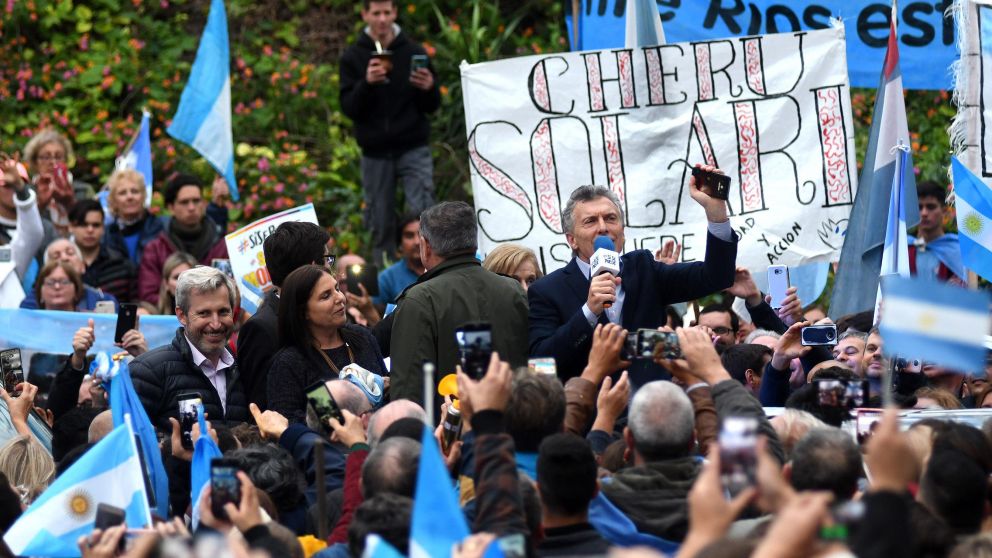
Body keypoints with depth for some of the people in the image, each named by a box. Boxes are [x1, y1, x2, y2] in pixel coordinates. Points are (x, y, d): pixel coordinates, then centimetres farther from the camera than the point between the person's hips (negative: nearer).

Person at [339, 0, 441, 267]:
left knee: (422, 213, -14)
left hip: (413, 148, -1)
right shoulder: (353, 57, 3)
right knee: (381, 223, 4)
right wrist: (366, 83, -23)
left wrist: (429, 89, -18)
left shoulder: (414, 52, 3)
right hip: (375, 152, 1)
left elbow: (432, 106, 5)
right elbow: (349, 108, -5)